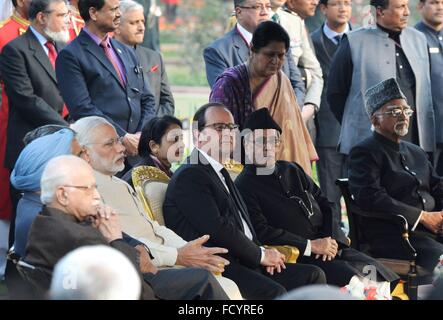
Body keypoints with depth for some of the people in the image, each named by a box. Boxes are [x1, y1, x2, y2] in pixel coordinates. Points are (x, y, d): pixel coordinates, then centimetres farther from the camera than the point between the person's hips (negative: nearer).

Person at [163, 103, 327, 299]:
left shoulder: (221, 174, 26)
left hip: (244, 263, 10)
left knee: (313, 276, -1)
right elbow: (216, 228, -17)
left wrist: (265, 254, 4)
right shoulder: (189, 176, -7)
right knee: (274, 293, -33)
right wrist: (261, 255, -6)